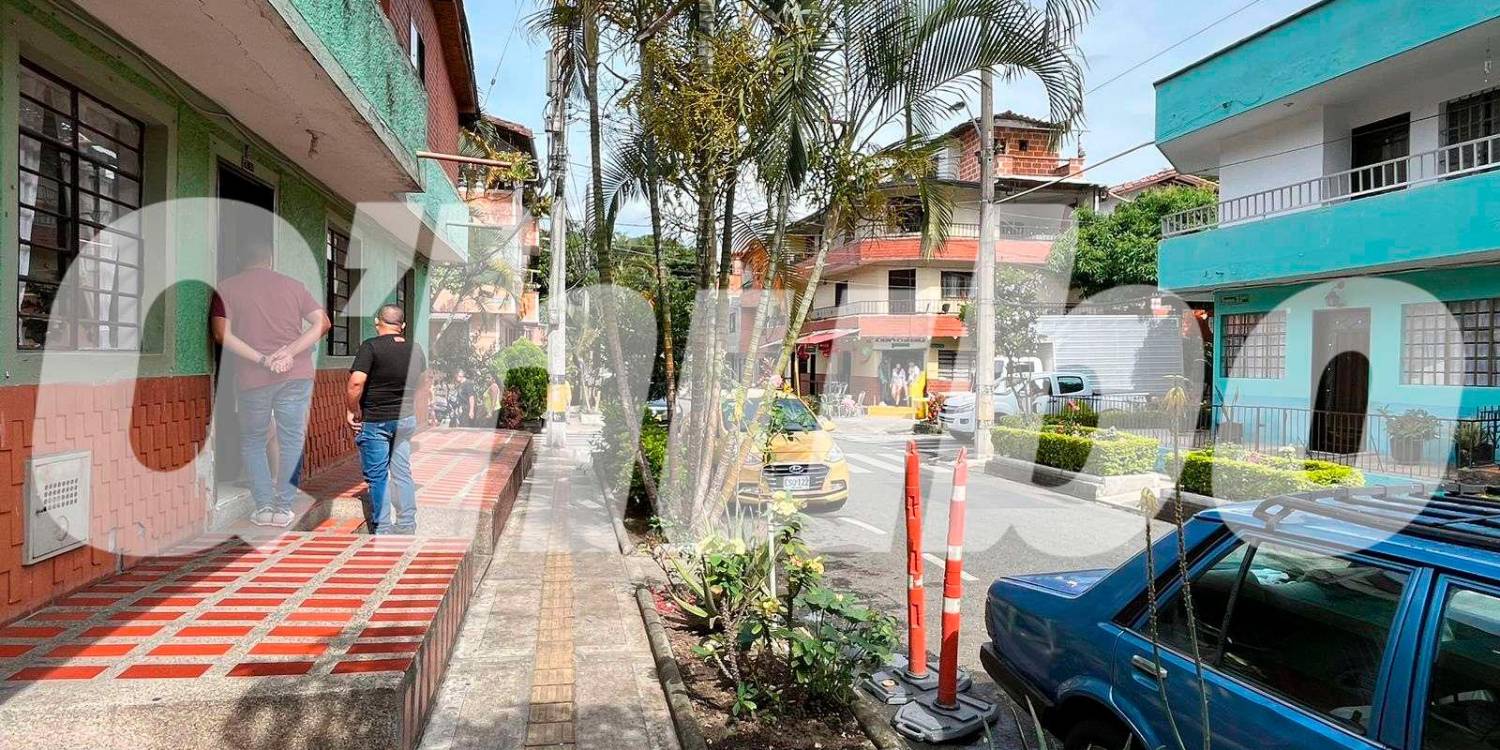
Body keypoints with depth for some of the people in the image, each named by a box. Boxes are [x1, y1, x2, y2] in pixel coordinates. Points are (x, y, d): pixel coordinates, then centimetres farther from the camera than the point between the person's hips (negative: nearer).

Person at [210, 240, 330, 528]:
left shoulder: (227, 287, 3)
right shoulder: (293, 285, 8)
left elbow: (222, 334, -10)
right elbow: (323, 322, -4)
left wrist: (262, 360, -12)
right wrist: (290, 352, -10)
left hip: (253, 378, -1)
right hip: (296, 375, 1)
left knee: (252, 441, 16)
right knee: (291, 440, 9)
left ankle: (264, 506, 12)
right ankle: (283, 508, 11)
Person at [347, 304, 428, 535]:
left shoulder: (371, 346, -13)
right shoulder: (416, 349, 4)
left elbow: (356, 383, -23)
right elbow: (422, 384, 16)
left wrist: (354, 412, -10)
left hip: (374, 420, -5)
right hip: (406, 419, 5)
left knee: (377, 476, 6)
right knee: (402, 472, 12)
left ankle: (381, 528, 12)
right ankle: (407, 526, 17)